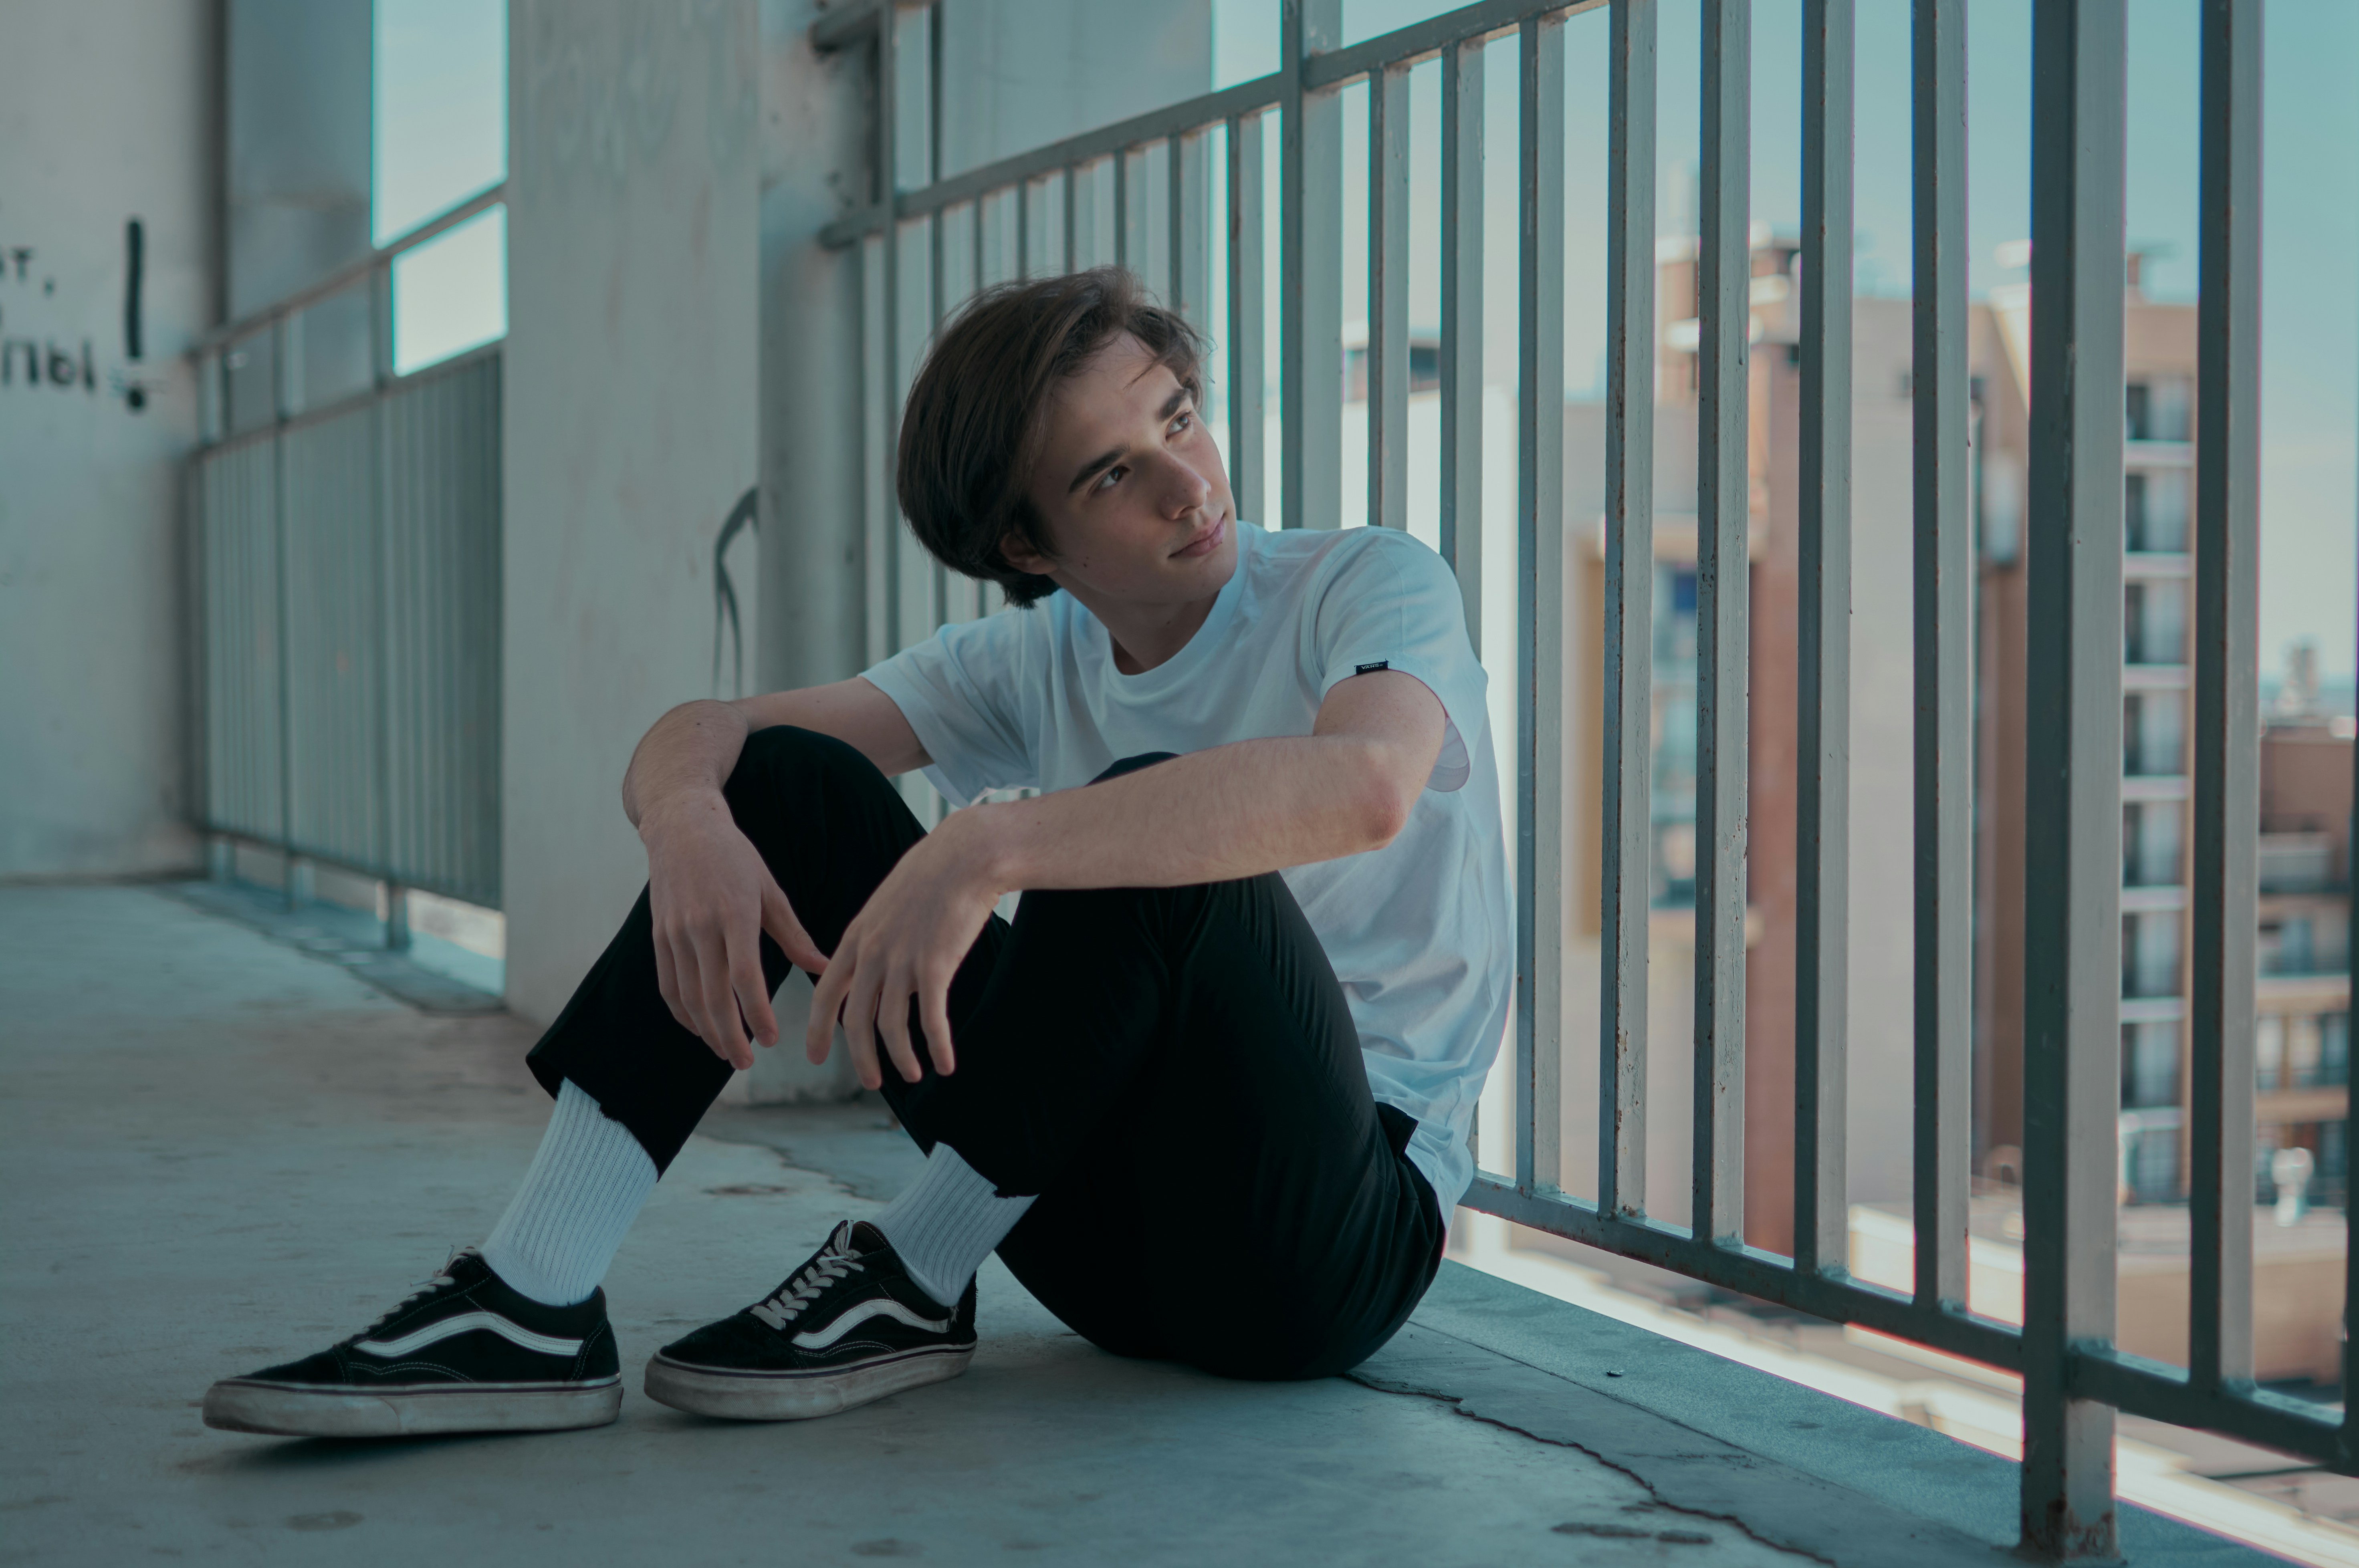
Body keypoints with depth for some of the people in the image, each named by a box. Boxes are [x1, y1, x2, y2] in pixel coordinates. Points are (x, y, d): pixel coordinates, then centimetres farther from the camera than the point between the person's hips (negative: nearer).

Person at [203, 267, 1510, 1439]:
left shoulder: (1372, 583, -10)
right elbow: (699, 730, 2)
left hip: (1349, 1223, -5)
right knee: (786, 779, -4)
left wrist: (987, 846, -42)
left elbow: (1364, 784, -35)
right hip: (1103, 1220, 5)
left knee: (1156, 821, -32)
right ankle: (532, 1312, -13)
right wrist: (688, 813, -25)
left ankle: (911, 1283, -13)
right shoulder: (1035, 662, 7)